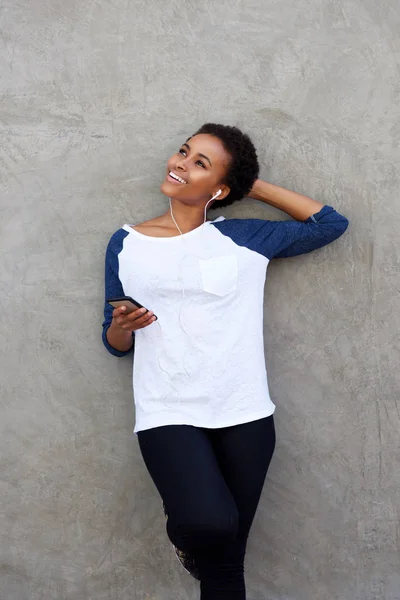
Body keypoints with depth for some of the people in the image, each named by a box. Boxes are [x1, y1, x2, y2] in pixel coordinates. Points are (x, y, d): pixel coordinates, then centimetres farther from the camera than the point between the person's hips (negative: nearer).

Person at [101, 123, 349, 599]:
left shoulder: (244, 238, 7)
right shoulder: (125, 245, 8)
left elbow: (331, 224, 11)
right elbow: (115, 343, 11)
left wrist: (255, 187, 10)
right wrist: (124, 326, -12)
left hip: (245, 416, 1)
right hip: (169, 416, -1)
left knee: (226, 562, 4)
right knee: (209, 524, -26)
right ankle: (181, 528, 7)